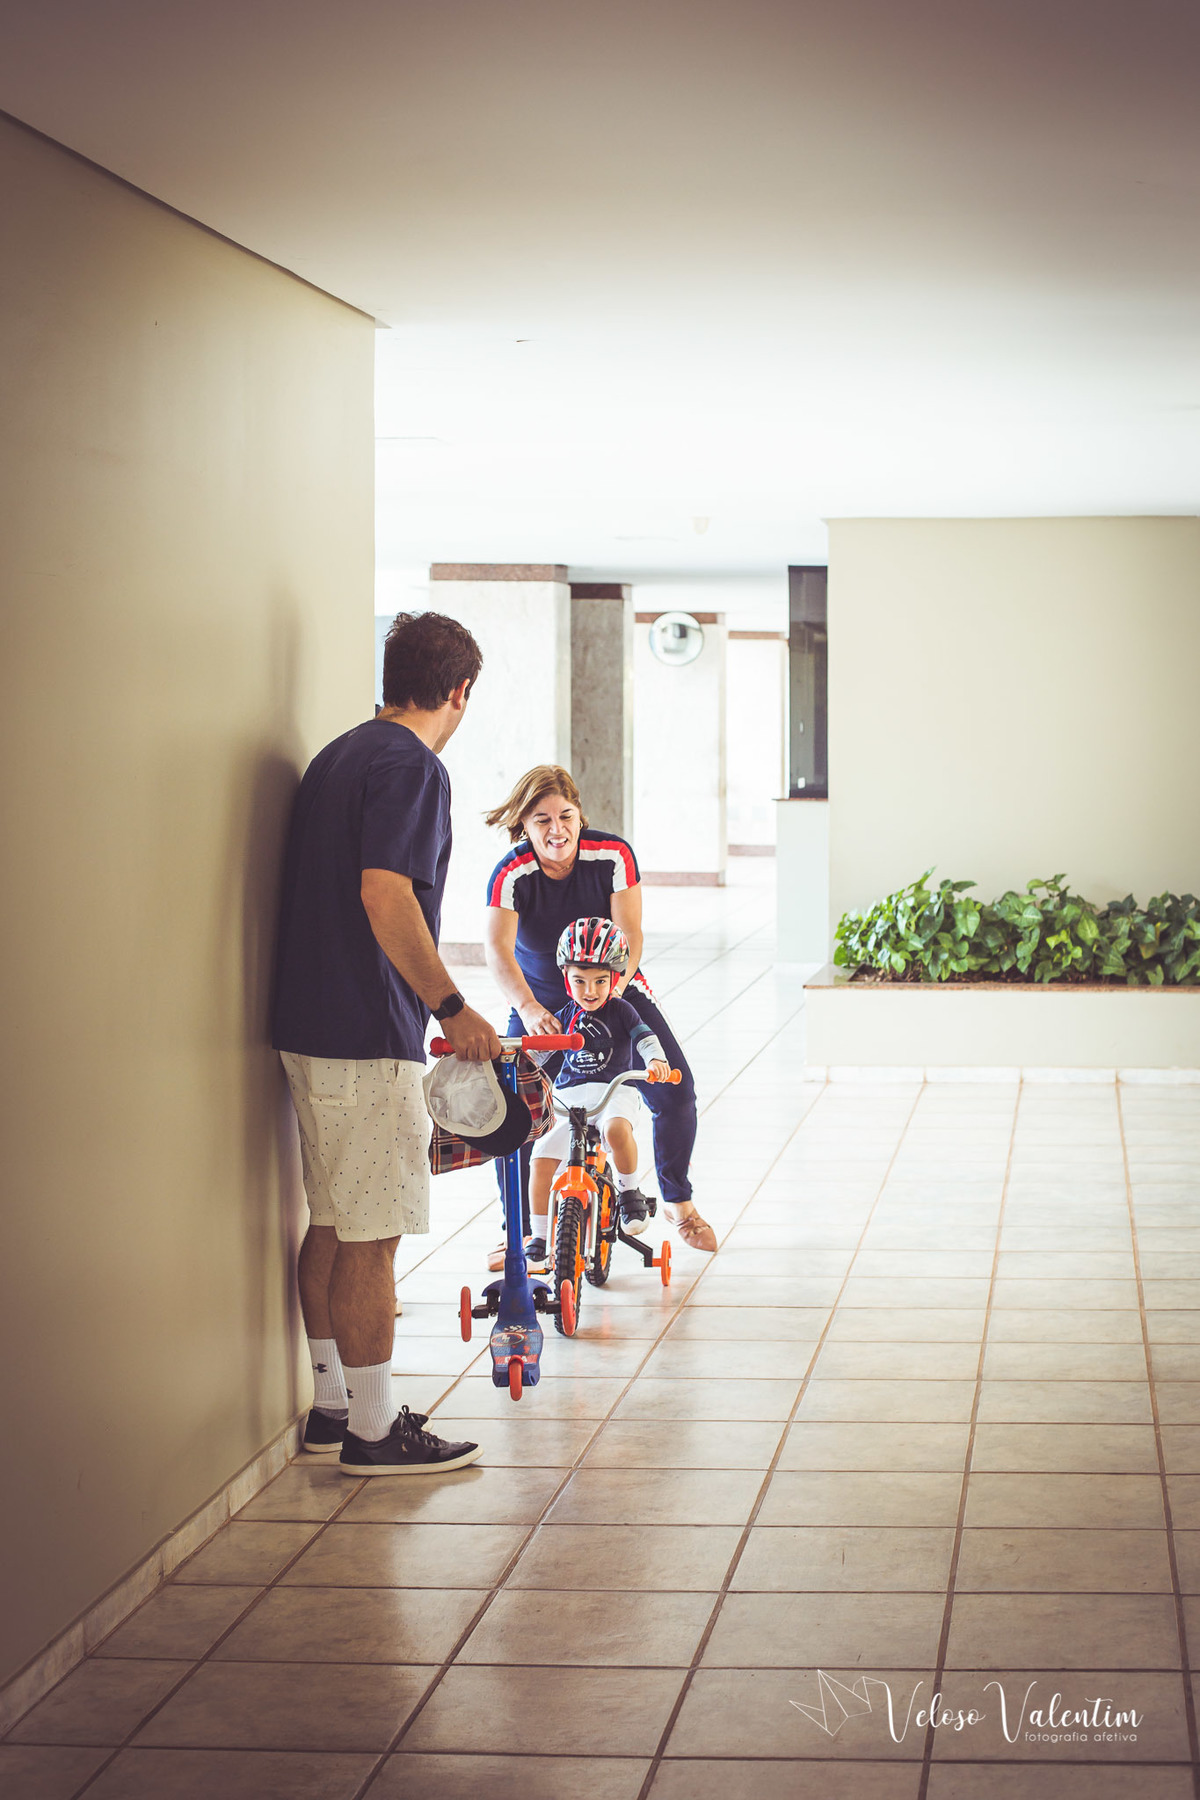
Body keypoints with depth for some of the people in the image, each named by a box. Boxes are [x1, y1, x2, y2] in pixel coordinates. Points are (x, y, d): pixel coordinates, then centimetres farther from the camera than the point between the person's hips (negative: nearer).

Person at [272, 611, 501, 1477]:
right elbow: (385, 895, -24)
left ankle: (332, 1403, 25)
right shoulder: (411, 766, -14)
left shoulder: (338, 756, 15)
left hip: (313, 1027, 10)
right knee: (370, 1236, -3)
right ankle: (372, 1429, 3)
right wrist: (452, 1006, -18)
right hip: (368, 1039, -10)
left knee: (334, 1225, 16)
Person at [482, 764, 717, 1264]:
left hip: (614, 988, 1)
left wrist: (612, 989, -41)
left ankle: (678, 1203, 15)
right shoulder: (511, 876, -25)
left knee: (676, 1091, -9)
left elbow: (629, 935, -22)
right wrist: (528, 1008, -56)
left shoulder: (613, 855, -21)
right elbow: (497, 949, -39)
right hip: (539, 1000, -1)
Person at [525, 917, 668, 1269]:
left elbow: (644, 1037, -10)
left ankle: (630, 1191, -10)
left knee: (616, 1129, -39)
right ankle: (539, 1241, 0)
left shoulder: (619, 1011, 1)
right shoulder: (566, 1016, 10)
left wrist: (655, 1059, -31)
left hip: (614, 1092, -4)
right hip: (570, 1097, 4)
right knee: (541, 1157, -12)